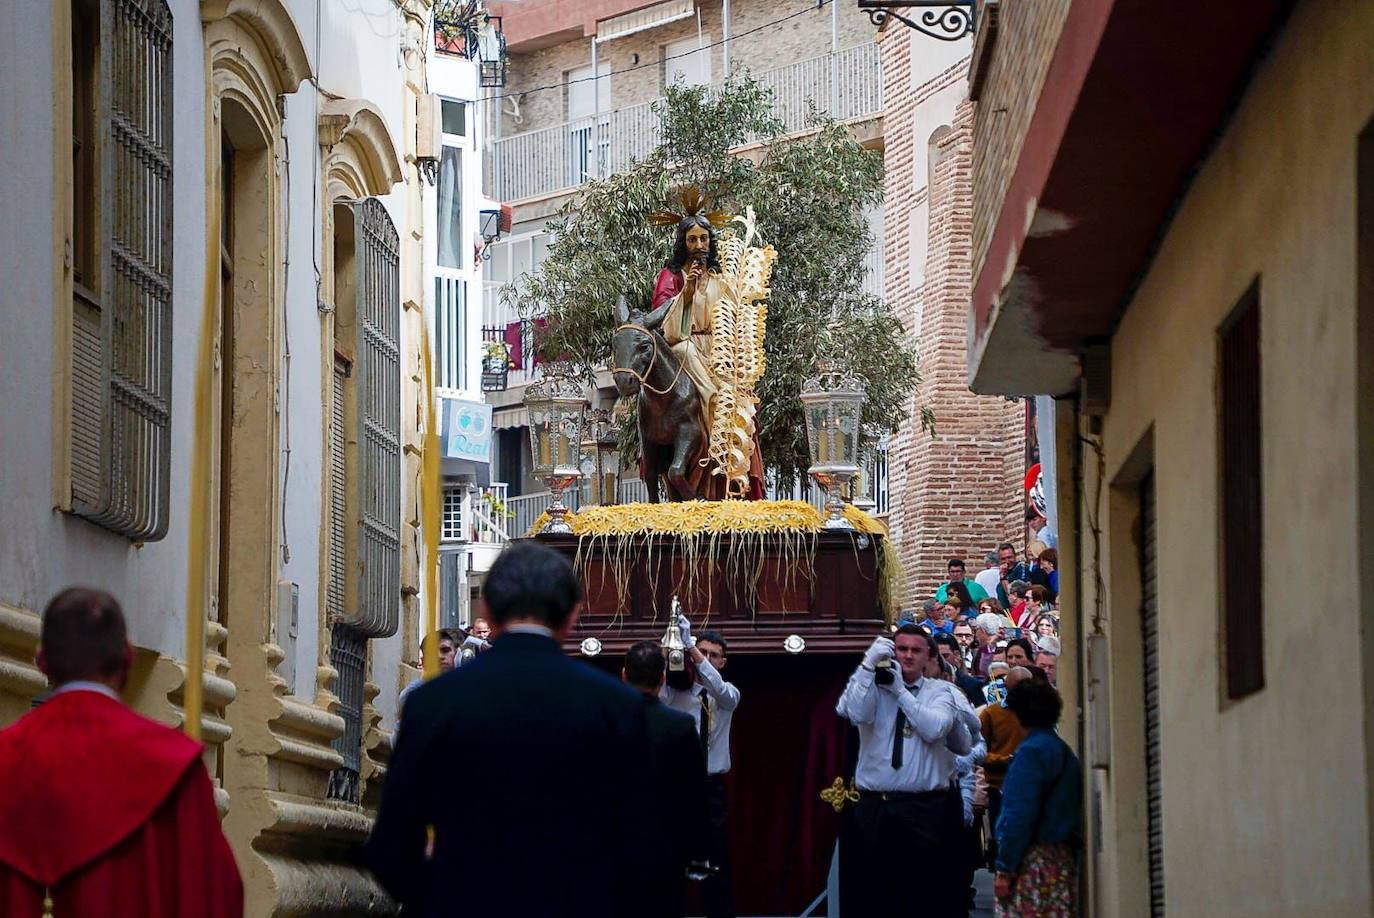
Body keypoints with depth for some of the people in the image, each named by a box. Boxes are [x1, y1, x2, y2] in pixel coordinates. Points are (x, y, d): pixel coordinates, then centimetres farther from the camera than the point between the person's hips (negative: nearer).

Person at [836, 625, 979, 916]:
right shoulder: (873, 686, 7)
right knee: (870, 891, 4)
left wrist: (901, 691, -10)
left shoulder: (940, 692, 6)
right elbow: (857, 714, -14)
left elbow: (933, 729, -11)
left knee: (936, 892, 2)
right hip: (873, 807, 1)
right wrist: (868, 665, -18)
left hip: (926, 808, 0)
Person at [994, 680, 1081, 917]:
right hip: (1064, 858, 8)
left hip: (1033, 858, -8)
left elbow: (1020, 816, -15)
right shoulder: (1065, 751, 14)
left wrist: (1005, 869, -13)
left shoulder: (1031, 751, -11)